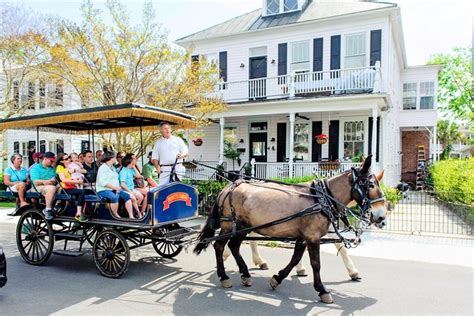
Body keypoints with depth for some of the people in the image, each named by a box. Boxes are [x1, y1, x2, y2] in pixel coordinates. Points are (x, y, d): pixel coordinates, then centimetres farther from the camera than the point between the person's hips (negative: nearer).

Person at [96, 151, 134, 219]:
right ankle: (116, 216, -20)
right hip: (103, 190, -8)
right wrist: (114, 187, -23)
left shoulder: (112, 167, 21)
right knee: (114, 197, -36)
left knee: (127, 196, -11)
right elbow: (103, 182, -18)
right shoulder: (103, 168, -7)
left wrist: (118, 187, 1)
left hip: (114, 189, 8)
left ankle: (131, 216, -14)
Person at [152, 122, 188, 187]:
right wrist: (157, 166, -4)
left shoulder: (178, 140, 13)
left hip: (177, 169, -1)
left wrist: (182, 155, -17)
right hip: (165, 170, 1)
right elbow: (154, 158, 15)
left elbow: (186, 152, 7)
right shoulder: (158, 143, 17)